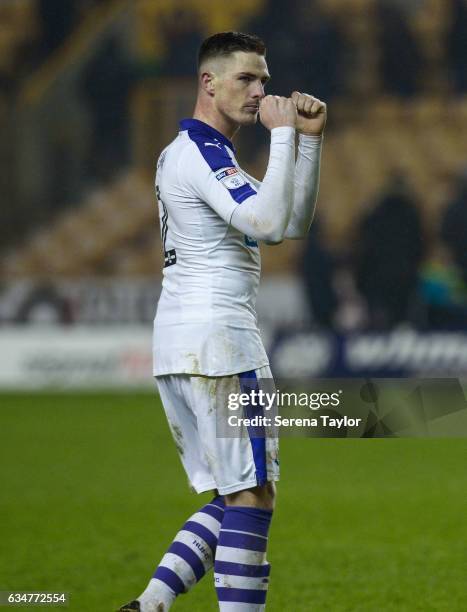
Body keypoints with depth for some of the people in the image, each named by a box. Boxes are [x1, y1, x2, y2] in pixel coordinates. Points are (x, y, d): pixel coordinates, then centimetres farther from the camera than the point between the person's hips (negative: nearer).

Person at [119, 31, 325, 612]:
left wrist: (309, 139, 9)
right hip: (218, 334, -10)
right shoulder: (202, 151, -10)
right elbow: (269, 222, -24)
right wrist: (282, 134, -16)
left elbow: (293, 222, 19)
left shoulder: (185, 151, 22)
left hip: (176, 342, 10)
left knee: (234, 497, 11)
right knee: (251, 497, -9)